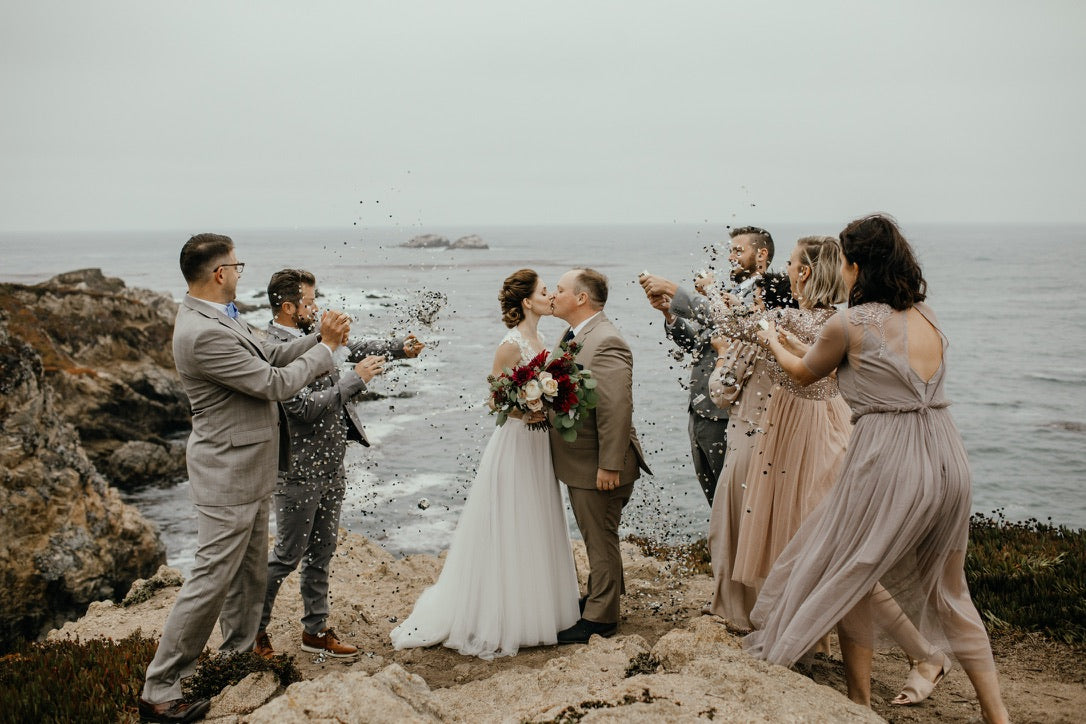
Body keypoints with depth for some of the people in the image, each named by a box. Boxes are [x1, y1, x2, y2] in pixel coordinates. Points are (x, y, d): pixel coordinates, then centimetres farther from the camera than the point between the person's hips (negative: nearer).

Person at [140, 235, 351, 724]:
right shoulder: (203, 334, -26)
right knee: (211, 580, -3)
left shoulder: (217, 318, 6)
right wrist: (325, 348, -8)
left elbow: (269, 356, 12)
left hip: (248, 469, 10)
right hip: (228, 474, -10)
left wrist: (319, 337, -1)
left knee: (250, 573, 21)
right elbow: (274, 384, -21)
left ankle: (239, 656, 37)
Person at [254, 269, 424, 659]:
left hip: (330, 466, 9)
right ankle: (254, 628, 24)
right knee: (288, 554, 5)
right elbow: (304, 408, -26)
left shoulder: (311, 334, 4)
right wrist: (355, 379, -21)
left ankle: (315, 630, 29)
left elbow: (349, 347, 21)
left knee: (321, 553, 16)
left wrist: (398, 348, 17)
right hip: (300, 472, -8)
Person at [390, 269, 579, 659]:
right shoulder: (511, 345, -16)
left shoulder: (539, 340, 10)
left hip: (538, 445, 9)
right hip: (515, 445, -8)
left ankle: (533, 609, 28)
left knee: (535, 531, 16)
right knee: (509, 535, 1)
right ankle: (503, 619, 13)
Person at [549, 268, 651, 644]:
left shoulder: (606, 342, -22)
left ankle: (599, 618, 15)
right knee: (594, 538, 22)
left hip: (598, 466, -9)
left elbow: (616, 409, -26)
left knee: (601, 539, 4)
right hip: (577, 462, 9)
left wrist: (609, 466, -26)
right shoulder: (572, 336, 11)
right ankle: (598, 596, 37)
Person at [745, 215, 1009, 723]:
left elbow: (804, 373, 10)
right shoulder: (926, 316, 8)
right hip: (947, 457, 7)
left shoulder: (849, 324, -9)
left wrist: (773, 341, 30)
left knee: (846, 576, 14)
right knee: (948, 589, 20)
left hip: (888, 461, -6)